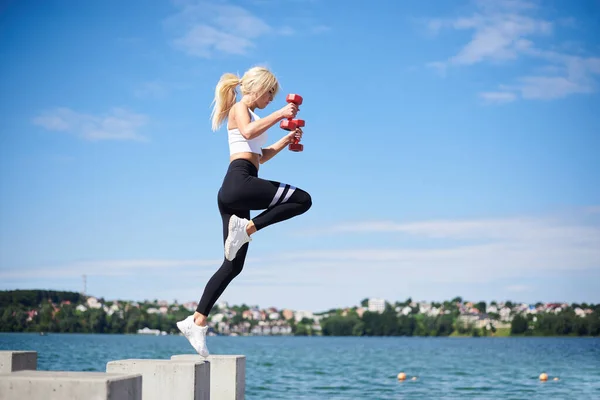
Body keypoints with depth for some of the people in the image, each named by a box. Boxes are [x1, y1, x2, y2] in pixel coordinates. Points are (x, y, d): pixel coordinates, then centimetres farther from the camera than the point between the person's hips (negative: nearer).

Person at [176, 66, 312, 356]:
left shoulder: (250, 113, 32)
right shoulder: (239, 108, 5)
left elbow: (259, 155, 42)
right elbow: (248, 132, -18)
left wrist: (285, 141, 31)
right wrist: (279, 114, -13)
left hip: (233, 196, 10)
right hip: (239, 181, -10)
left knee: (233, 265, 6)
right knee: (302, 199, -15)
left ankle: (197, 321, 3)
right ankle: (247, 228, -19)